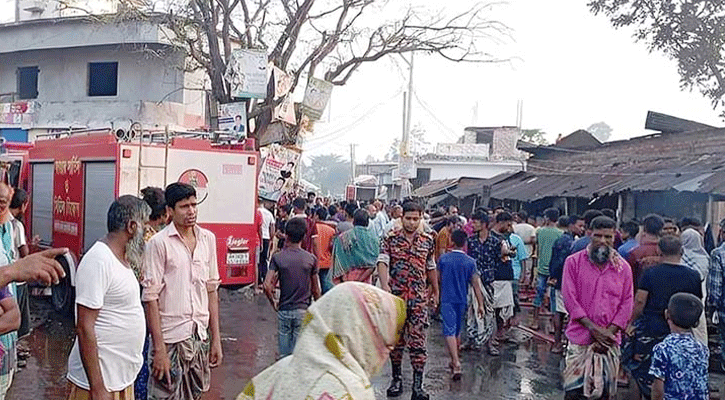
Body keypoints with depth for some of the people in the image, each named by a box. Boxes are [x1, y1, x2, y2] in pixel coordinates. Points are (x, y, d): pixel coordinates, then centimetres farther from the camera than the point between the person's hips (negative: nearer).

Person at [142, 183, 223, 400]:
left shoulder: (208, 239, 6)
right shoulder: (159, 243, -9)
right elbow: (150, 297, -11)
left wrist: (216, 338, 8)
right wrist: (159, 348, -14)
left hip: (200, 337, 5)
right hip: (171, 338, -5)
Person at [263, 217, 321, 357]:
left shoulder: (277, 258, -6)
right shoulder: (311, 259, -5)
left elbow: (267, 285, -14)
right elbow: (315, 290, 0)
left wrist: (273, 302, 3)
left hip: (284, 309, 1)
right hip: (303, 310, 0)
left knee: (284, 353, 11)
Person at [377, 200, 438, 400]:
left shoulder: (427, 241, 6)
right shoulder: (391, 239, -1)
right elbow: (382, 263, -13)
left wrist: (435, 292, 22)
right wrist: (385, 286, -29)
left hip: (419, 298, 1)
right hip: (395, 297, 0)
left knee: (418, 342, -4)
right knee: (395, 340, 10)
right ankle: (397, 379, 26)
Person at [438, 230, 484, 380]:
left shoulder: (443, 259, -3)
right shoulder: (470, 262, -3)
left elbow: (437, 279, 8)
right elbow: (475, 284, -3)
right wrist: (480, 304, 2)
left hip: (447, 299, -2)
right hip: (462, 300, 3)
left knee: (449, 331, -8)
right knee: (457, 330, 18)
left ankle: (456, 363, -22)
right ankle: (455, 361, 31)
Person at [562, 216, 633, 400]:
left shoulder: (623, 267, 6)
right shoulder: (573, 262, -1)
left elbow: (627, 304, 4)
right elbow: (569, 298, -6)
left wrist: (609, 332, -8)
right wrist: (593, 328, -12)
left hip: (610, 341, 2)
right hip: (580, 338, -2)